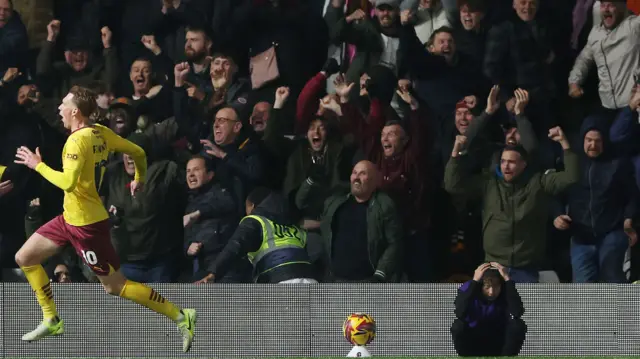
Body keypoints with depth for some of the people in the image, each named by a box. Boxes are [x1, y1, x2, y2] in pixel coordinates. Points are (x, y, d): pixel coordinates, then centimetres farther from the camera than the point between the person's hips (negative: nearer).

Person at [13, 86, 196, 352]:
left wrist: (38, 165, -23)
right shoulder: (100, 133, 2)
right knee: (24, 258, 12)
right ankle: (52, 320, 19)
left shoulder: (77, 141, -24)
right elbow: (138, 152, 11)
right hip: (71, 217, 9)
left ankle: (180, 316, 0)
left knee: (115, 286, -3)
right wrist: (139, 179, 30)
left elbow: (67, 183, -36)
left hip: (86, 224, -9)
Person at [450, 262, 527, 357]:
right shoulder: (468, 289, -16)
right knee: (458, 326, -31)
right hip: (473, 342, -1)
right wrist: (474, 281, -37)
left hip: (497, 344, 1)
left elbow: (517, 313, -36)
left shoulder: (505, 291, -14)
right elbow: (459, 314, -37)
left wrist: (507, 280, -35)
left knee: (519, 326, -26)